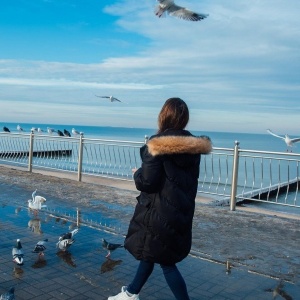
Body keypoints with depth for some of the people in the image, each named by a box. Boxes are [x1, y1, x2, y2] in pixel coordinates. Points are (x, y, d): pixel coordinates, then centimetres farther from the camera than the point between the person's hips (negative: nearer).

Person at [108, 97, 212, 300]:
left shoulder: (157, 144, -18)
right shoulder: (193, 145, 3)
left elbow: (146, 182, -20)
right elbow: (189, 179, 11)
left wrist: (137, 174, 0)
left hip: (159, 212, -7)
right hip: (182, 211, 8)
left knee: (166, 262, 8)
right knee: (151, 253, 23)